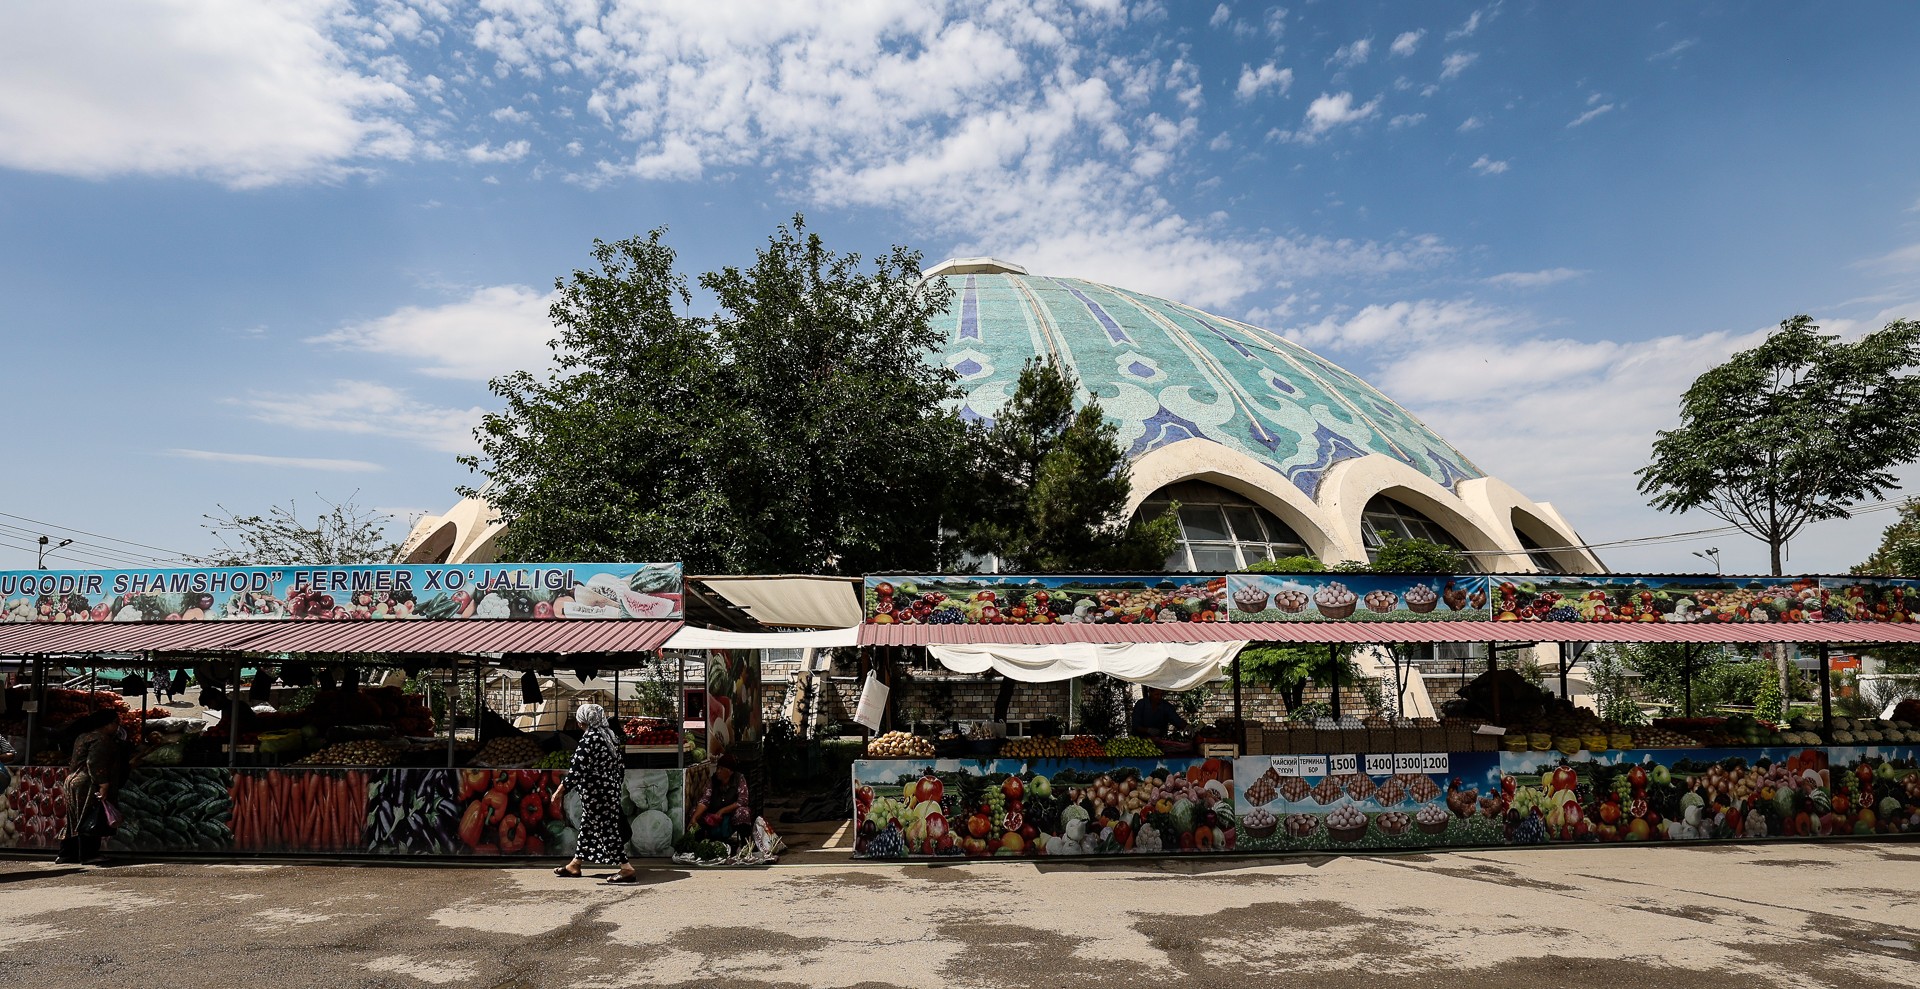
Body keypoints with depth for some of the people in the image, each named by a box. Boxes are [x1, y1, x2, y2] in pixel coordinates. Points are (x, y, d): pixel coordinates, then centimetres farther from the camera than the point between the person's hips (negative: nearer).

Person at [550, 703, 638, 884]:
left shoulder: (589, 739, -17)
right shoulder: (611, 736, 8)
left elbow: (577, 768, -20)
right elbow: (620, 767, 13)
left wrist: (561, 788, -12)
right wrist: (615, 785, 24)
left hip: (595, 793, -9)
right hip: (610, 790, 9)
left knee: (607, 830, -6)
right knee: (588, 826, 20)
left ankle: (627, 870, -7)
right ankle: (574, 866, 33)